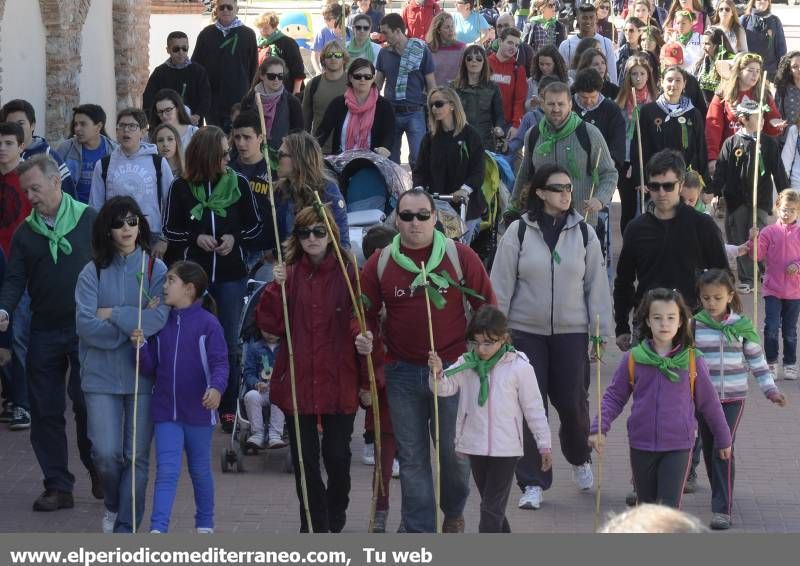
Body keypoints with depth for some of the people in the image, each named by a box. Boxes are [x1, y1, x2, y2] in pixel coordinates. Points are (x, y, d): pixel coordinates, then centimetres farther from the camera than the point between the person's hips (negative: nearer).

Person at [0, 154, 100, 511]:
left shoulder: (89, 221, -2)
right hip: (44, 332, 4)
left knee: (87, 404, -5)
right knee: (45, 411, 3)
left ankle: (99, 474, 16)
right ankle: (58, 487, 11)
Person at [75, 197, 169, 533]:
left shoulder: (155, 269, 0)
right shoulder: (93, 272, 1)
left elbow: (159, 319, -14)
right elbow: (85, 325, -10)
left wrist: (112, 314, -11)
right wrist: (136, 322, -12)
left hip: (143, 375, 0)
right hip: (101, 376, 0)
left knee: (137, 455, 2)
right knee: (106, 454, -5)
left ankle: (126, 527, 12)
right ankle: (114, 504, 26)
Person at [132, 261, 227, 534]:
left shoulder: (208, 323, -9)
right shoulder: (161, 323, 5)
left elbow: (220, 362, -14)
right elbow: (150, 368, 6)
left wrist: (216, 387, -32)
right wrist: (140, 346, -12)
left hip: (198, 411, -3)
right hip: (165, 411, 3)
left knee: (200, 470, 15)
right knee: (166, 471, -6)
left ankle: (205, 524, 31)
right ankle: (158, 529, -14)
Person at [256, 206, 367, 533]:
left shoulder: (348, 275, -1)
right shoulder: (289, 275, 4)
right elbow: (270, 326, -3)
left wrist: (366, 381, 0)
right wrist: (276, 288, -16)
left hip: (339, 382, -1)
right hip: (298, 381, 2)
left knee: (337, 457, 4)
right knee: (304, 457, 4)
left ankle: (335, 522, 26)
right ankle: (315, 526, 15)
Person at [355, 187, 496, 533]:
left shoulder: (460, 257, -3)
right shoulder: (380, 264, 3)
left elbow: (486, 307, 3)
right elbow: (366, 311, 10)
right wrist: (364, 338, -11)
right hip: (403, 373, 2)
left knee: (454, 450, 4)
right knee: (411, 458, 6)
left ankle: (454, 512, 32)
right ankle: (419, 531, 14)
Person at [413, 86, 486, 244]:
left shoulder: (470, 135, -2)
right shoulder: (430, 138, 11)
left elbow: (478, 171, -8)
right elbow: (420, 170, 8)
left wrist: (465, 190, -24)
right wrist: (419, 188, -13)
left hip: (466, 206, -3)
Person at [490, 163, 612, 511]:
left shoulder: (584, 233, 2)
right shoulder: (518, 233, -2)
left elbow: (597, 285, 5)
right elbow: (501, 285, 0)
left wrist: (600, 334, 3)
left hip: (571, 332, 1)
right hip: (526, 332, -1)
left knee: (573, 403, 2)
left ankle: (579, 459, 33)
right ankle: (532, 484, 7)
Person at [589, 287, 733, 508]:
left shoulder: (692, 360, -3)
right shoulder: (633, 359, -1)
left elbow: (709, 402, 7)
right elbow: (614, 397, 5)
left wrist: (723, 439, 15)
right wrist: (599, 429, -7)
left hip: (678, 446, -2)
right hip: (641, 445, 2)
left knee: (669, 507, -9)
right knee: (646, 506, 14)